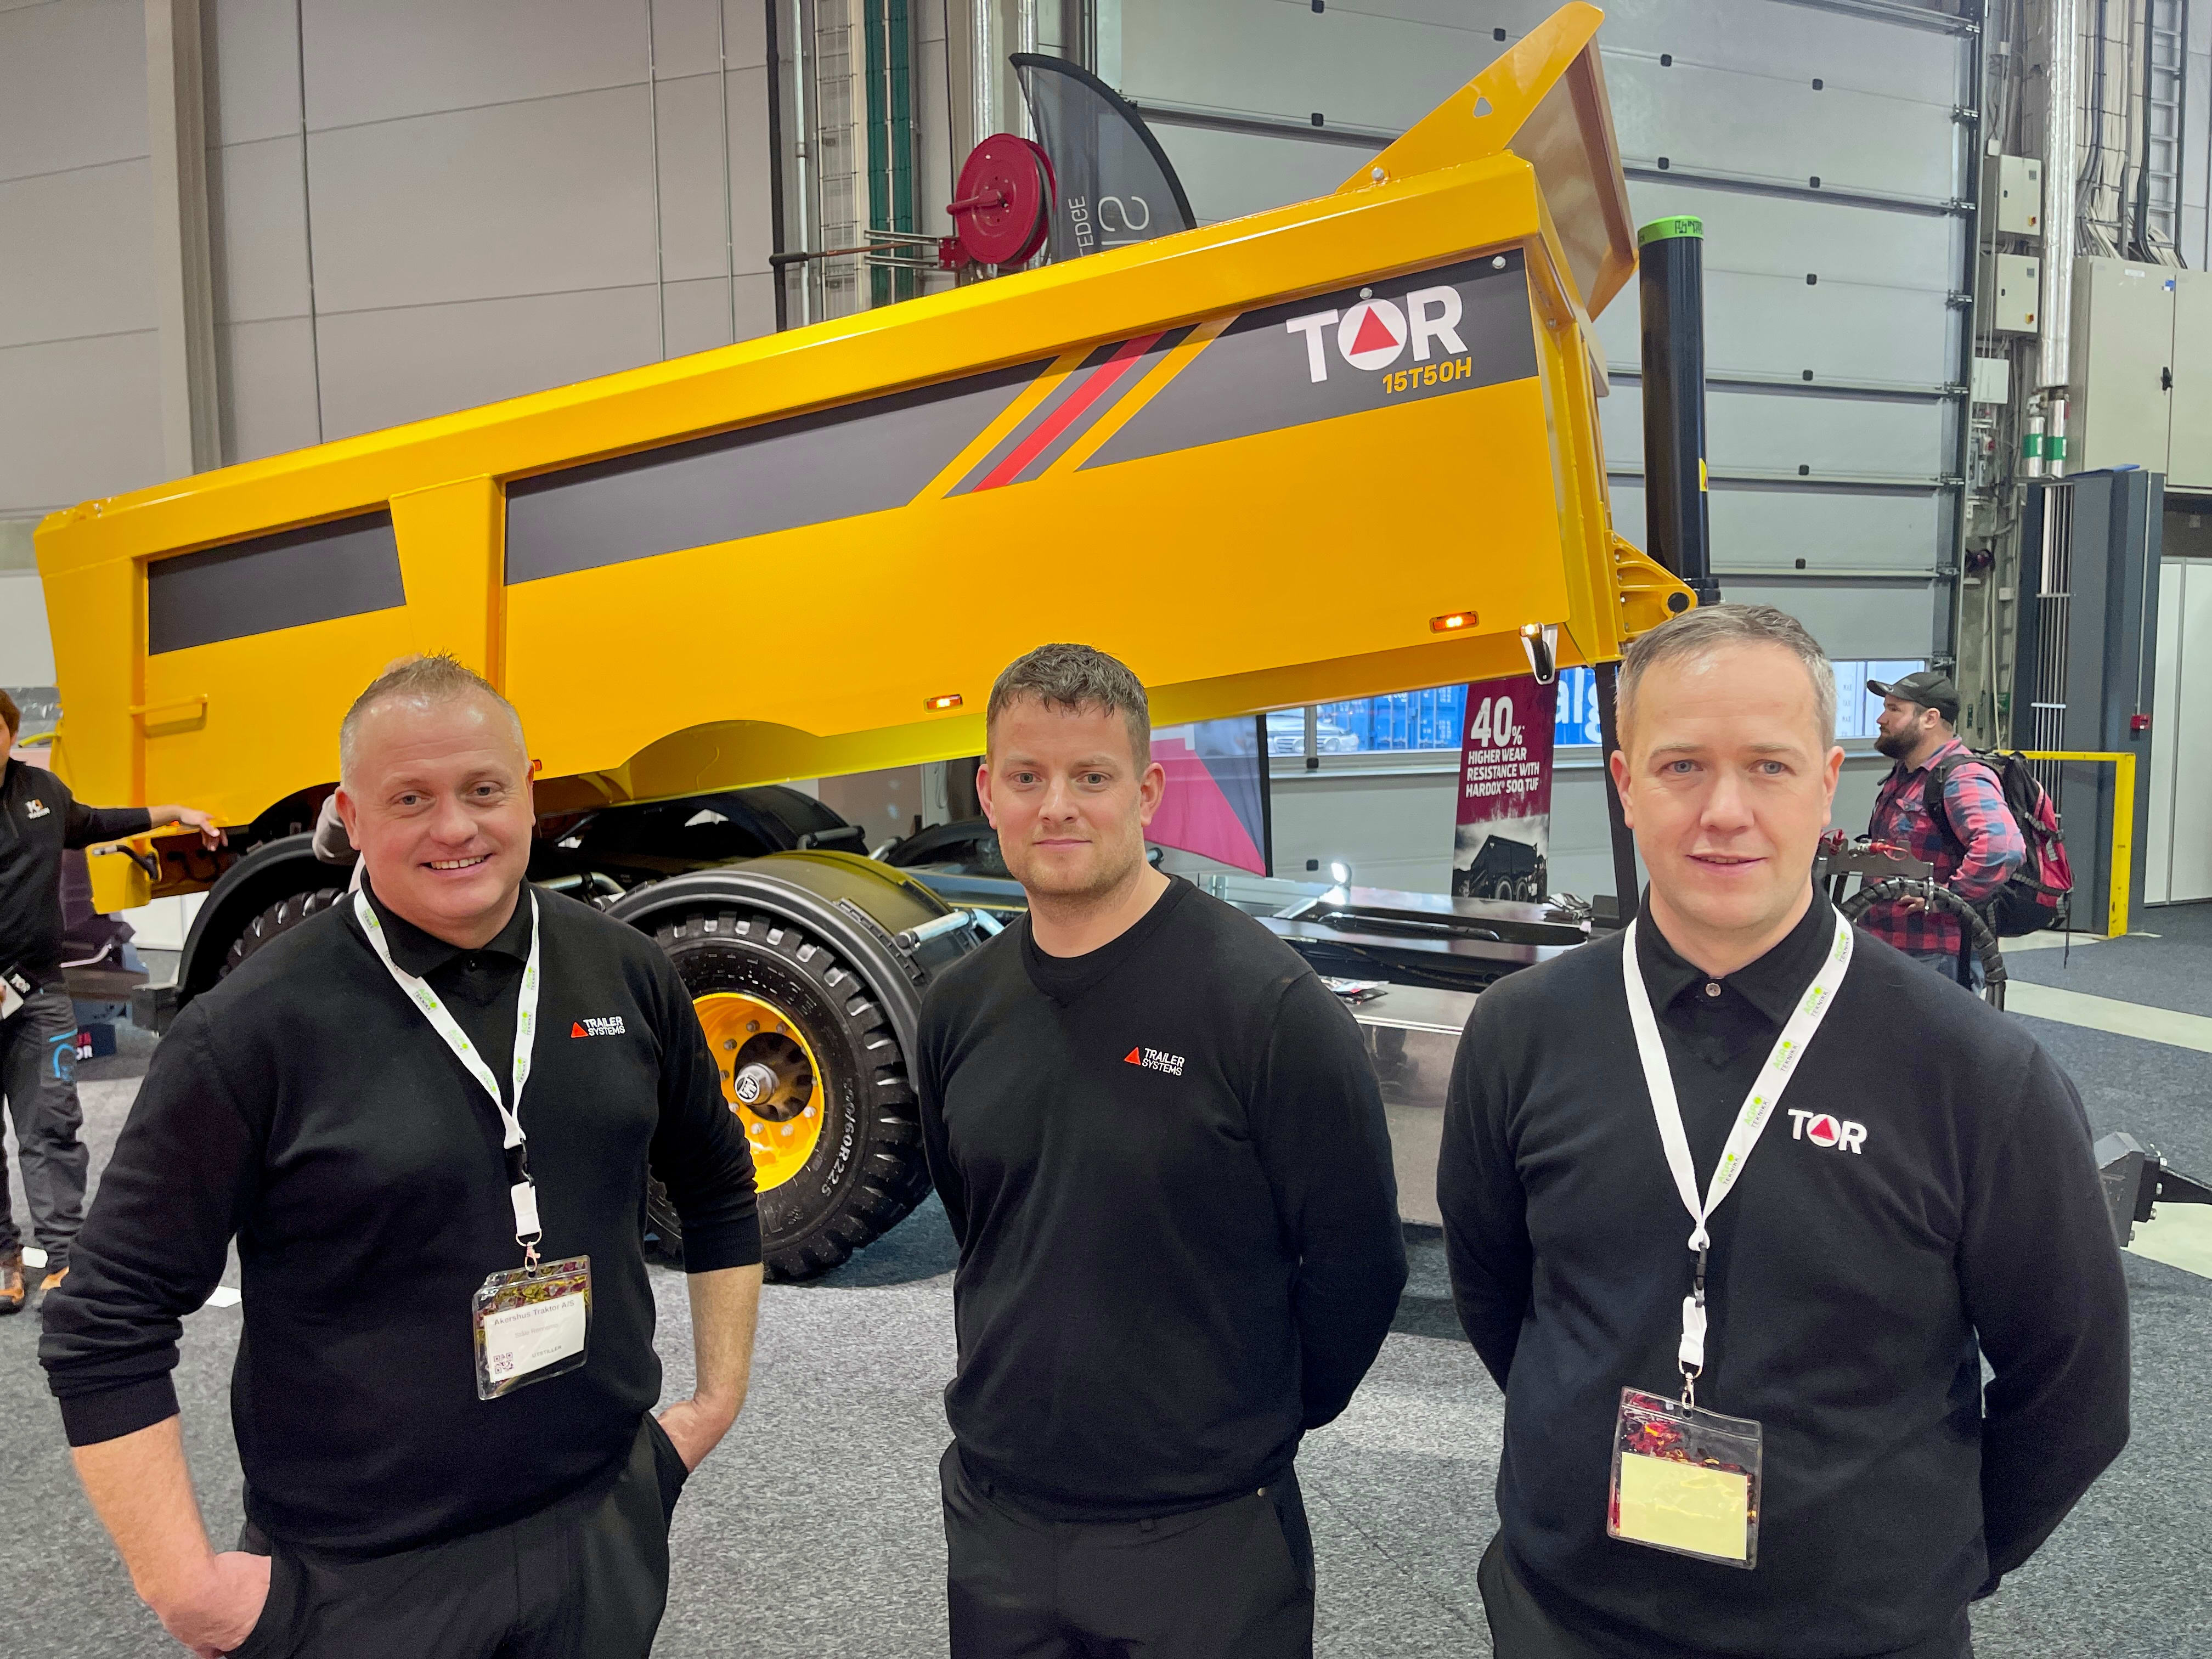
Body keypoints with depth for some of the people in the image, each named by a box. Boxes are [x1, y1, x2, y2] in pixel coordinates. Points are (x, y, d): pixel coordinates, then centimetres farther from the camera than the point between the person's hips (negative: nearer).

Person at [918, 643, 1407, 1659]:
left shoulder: (1265, 1000, -17)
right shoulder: (960, 1009, 0)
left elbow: (1357, 1257, -11)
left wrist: (1259, 1423, -1)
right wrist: (1027, 1391, 12)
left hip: (1203, 1537, -4)